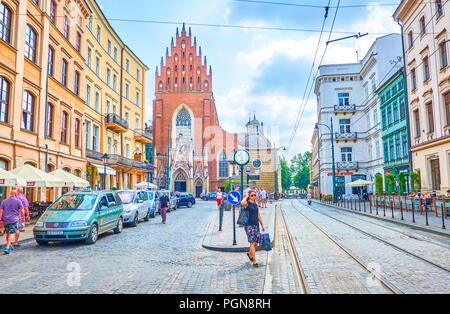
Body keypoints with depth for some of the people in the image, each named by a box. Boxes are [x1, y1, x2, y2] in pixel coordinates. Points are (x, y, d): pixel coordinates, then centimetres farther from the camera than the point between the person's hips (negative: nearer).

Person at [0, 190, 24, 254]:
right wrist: (23, 218, 9)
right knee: (12, 234, -5)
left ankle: (10, 246, 30)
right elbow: (22, 211, -3)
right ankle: (7, 248, -17)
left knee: (8, 233, 17)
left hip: (5, 220, 4)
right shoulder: (18, 201, -2)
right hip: (14, 220, -4)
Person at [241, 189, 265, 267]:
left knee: (256, 243, 13)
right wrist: (246, 197, -15)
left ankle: (250, 253, 39)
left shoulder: (255, 203, 12)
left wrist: (262, 225, 22)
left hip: (256, 225, 7)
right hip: (249, 226, -7)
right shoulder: (247, 203, -7)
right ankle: (254, 261, -2)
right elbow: (242, 203, -34)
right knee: (252, 243, -8)